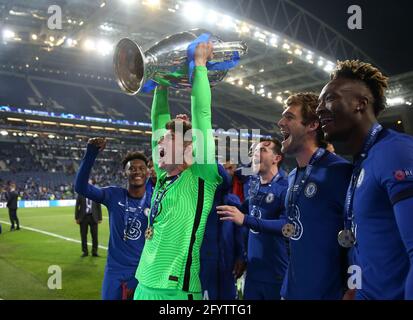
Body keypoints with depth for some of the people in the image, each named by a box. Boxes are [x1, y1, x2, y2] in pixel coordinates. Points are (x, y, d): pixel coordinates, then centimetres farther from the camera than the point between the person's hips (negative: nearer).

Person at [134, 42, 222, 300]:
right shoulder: (165, 176, 8)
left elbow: (202, 113, -12)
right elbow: (158, 120, 14)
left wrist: (200, 63, -4)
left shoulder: (202, 175, -9)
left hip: (177, 290, -7)